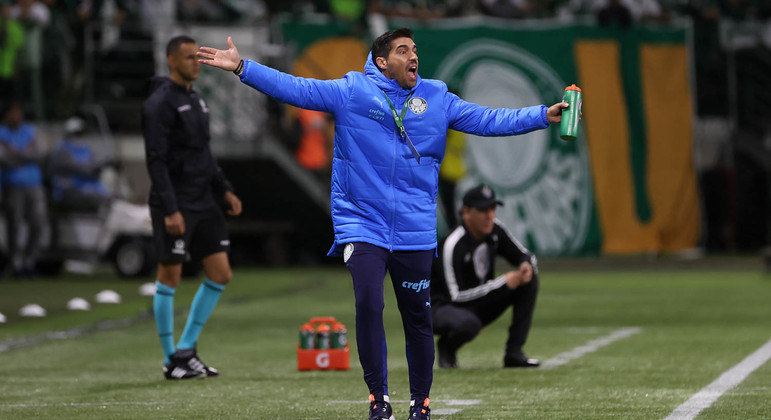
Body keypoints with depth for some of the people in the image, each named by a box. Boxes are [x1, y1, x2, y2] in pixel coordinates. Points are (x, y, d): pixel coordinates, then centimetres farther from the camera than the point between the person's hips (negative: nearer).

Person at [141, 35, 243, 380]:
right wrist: (170, 210, -22)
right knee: (169, 278, 0)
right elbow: (156, 160, -17)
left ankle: (187, 349, 14)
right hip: (174, 205, -8)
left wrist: (224, 190, 16)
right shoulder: (160, 103, -12)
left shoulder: (195, 99, 15)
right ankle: (171, 361, 8)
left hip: (203, 202, 9)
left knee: (220, 274, 4)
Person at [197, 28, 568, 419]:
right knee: (368, 304, -17)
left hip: (415, 232, 2)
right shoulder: (350, 92, 1)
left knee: (418, 317, 5)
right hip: (362, 225, -2)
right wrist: (242, 68, -12)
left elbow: (488, 120, 7)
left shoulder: (437, 100, 8)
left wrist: (544, 116, -2)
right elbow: (295, 89, -3)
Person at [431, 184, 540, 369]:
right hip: (444, 307, -8)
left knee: (529, 279, -7)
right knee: (467, 324, -43)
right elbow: (457, 296, -29)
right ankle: (446, 346, -3)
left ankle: (514, 353, -8)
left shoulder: (495, 229, -4)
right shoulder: (452, 245, -26)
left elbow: (525, 255, 7)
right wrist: (502, 283, -29)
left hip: (481, 304, 8)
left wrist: (527, 265, -20)